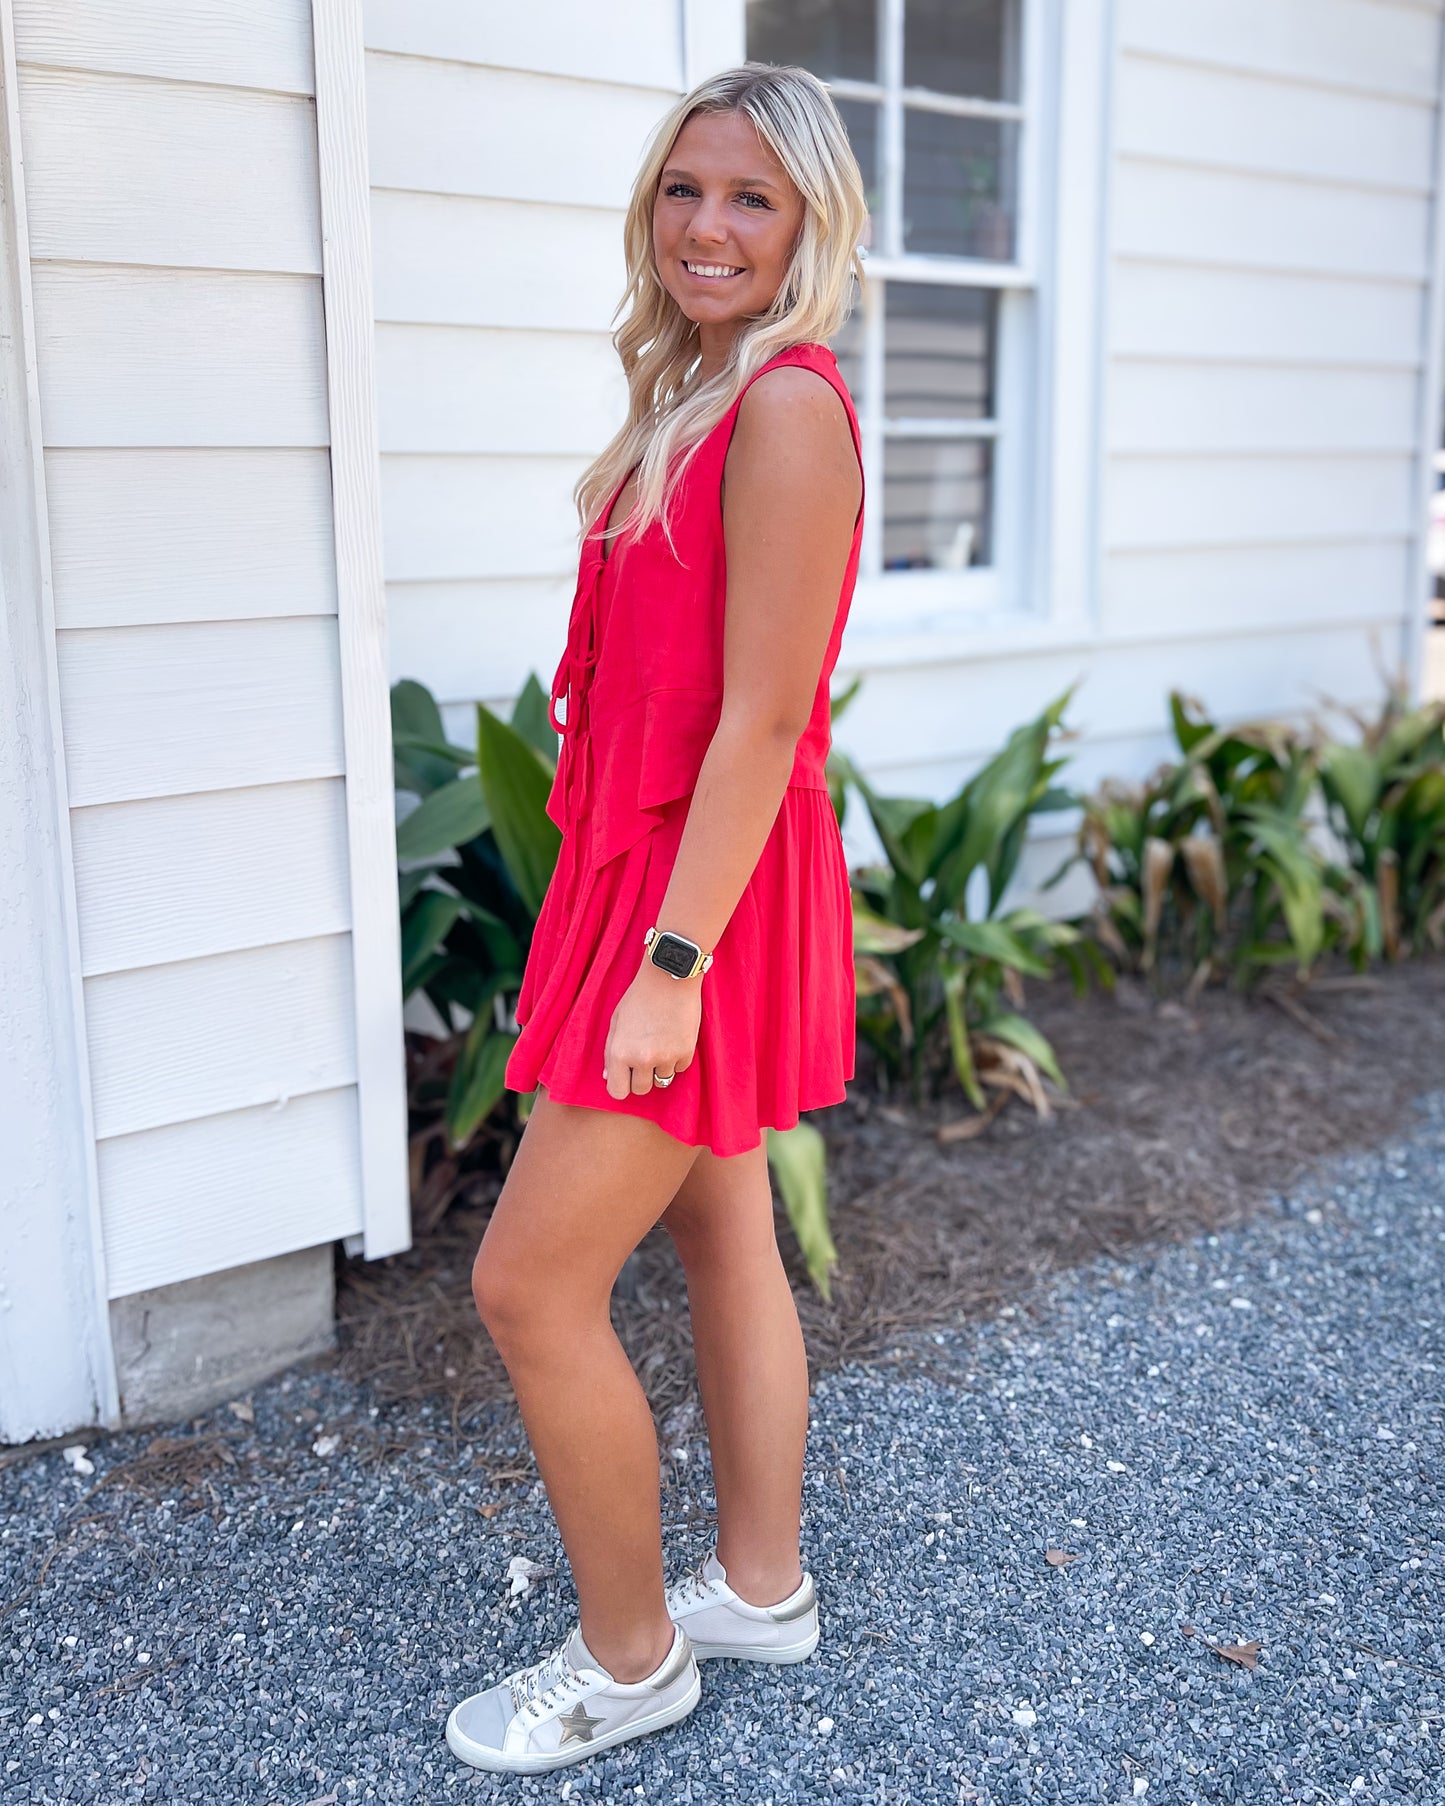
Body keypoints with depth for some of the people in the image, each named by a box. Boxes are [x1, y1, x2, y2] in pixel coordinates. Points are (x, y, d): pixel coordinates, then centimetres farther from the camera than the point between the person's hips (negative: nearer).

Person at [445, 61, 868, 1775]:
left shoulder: (786, 404, -17)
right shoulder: (697, 398, 12)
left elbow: (761, 717, -21)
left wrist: (671, 961, -21)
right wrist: (649, 934, 14)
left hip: (712, 892, -9)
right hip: (658, 866, 9)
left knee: (529, 1283, -2)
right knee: (726, 1242, 18)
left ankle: (628, 1661, 19)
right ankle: (762, 1587, 35)